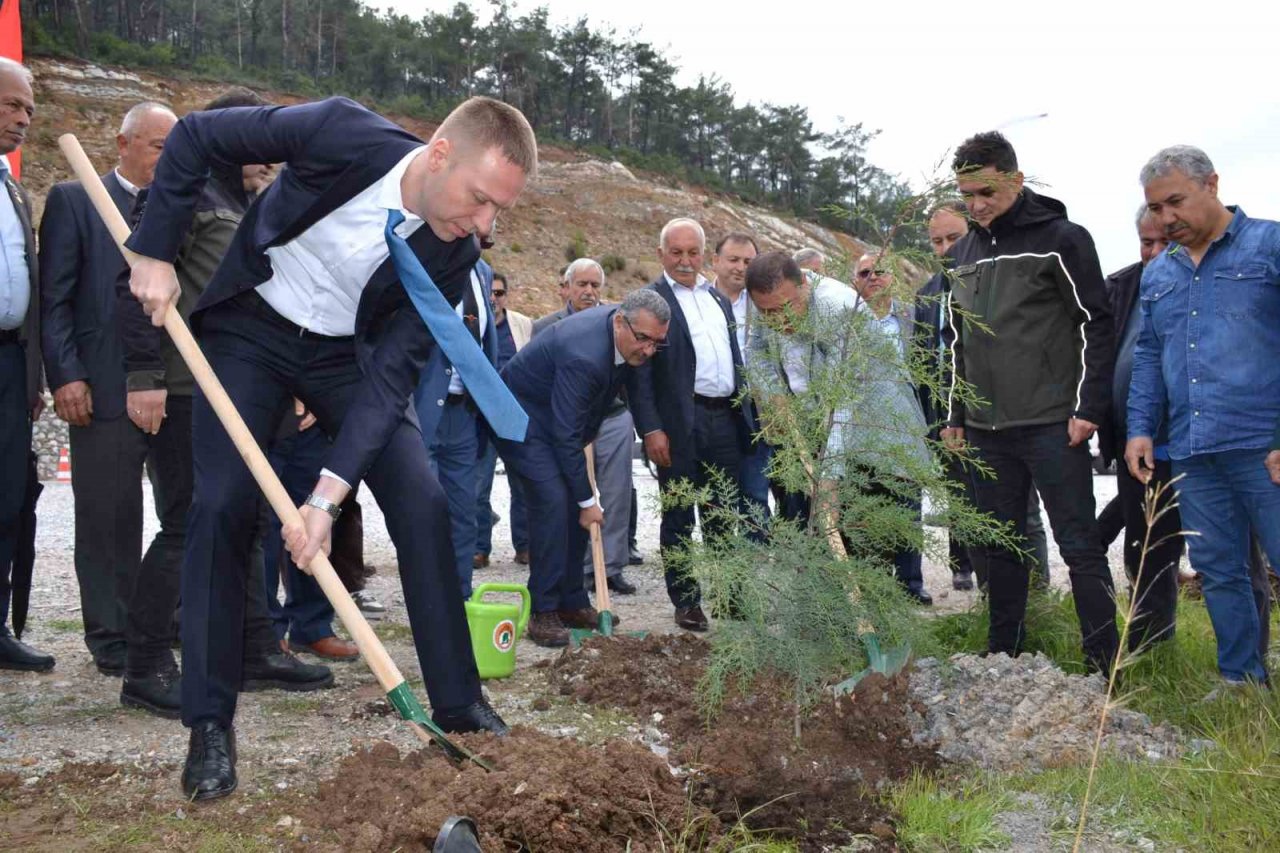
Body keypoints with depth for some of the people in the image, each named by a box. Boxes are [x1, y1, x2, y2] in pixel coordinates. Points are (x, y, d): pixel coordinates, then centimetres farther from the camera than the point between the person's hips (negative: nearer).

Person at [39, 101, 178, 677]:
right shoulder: (73, 201, 4)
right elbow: (54, 298, -2)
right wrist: (66, 376, -11)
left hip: (178, 390, 4)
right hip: (103, 390, -4)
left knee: (187, 520, 5)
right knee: (110, 525, 3)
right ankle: (113, 643, 15)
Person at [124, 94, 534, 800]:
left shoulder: (455, 255, -20)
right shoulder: (342, 134, -28)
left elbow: (393, 375, -21)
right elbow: (195, 137, -15)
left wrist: (330, 492, -30)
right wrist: (154, 252, -16)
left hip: (347, 351, 2)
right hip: (249, 328, -2)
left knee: (423, 503, -10)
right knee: (221, 506, -12)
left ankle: (460, 706, 1)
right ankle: (209, 725, 1)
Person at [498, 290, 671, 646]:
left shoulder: (627, 332, -10)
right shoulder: (582, 355, -36)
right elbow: (566, 436, -31)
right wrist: (588, 501, -24)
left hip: (559, 417, 9)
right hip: (522, 416, -9)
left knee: (575, 505, 5)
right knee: (554, 502, -20)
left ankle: (572, 603, 14)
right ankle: (543, 611, -13)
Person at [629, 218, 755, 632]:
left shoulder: (720, 299, 17)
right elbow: (639, 371, -10)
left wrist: (747, 415, 16)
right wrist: (651, 429, -18)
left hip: (726, 419, 6)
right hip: (681, 424, -6)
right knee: (679, 518, 3)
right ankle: (685, 602, 13)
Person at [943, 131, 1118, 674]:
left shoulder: (1060, 239, -5)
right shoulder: (964, 252, 14)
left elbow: (1095, 326, -7)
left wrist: (1089, 406, -13)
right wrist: (955, 415, 16)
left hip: (1052, 425, -6)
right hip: (987, 429, 6)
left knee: (1079, 546, -2)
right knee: (1000, 546, 11)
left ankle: (1103, 665, 4)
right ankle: (1003, 655, 21)